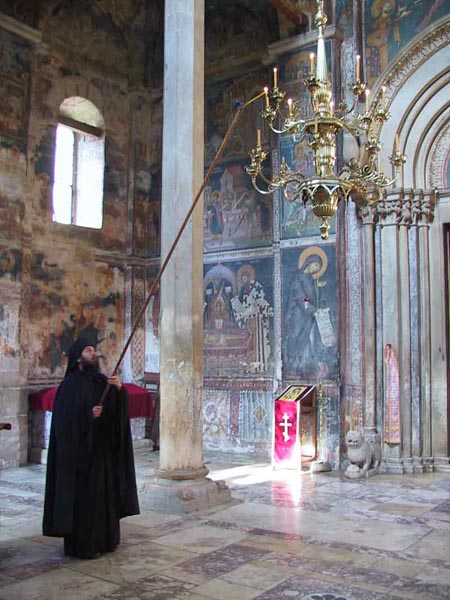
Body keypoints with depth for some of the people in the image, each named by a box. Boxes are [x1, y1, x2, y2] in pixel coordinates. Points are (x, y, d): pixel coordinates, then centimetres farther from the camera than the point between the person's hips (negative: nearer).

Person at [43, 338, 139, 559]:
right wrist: (89, 415, -26)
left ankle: (103, 540, 23)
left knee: (104, 493, 11)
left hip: (103, 449, 7)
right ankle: (80, 545, 8)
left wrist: (119, 389, -18)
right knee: (83, 496, -3)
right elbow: (64, 418, -14)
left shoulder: (101, 381, 10)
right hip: (79, 449, -7)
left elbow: (119, 408, 0)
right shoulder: (70, 384, -9)